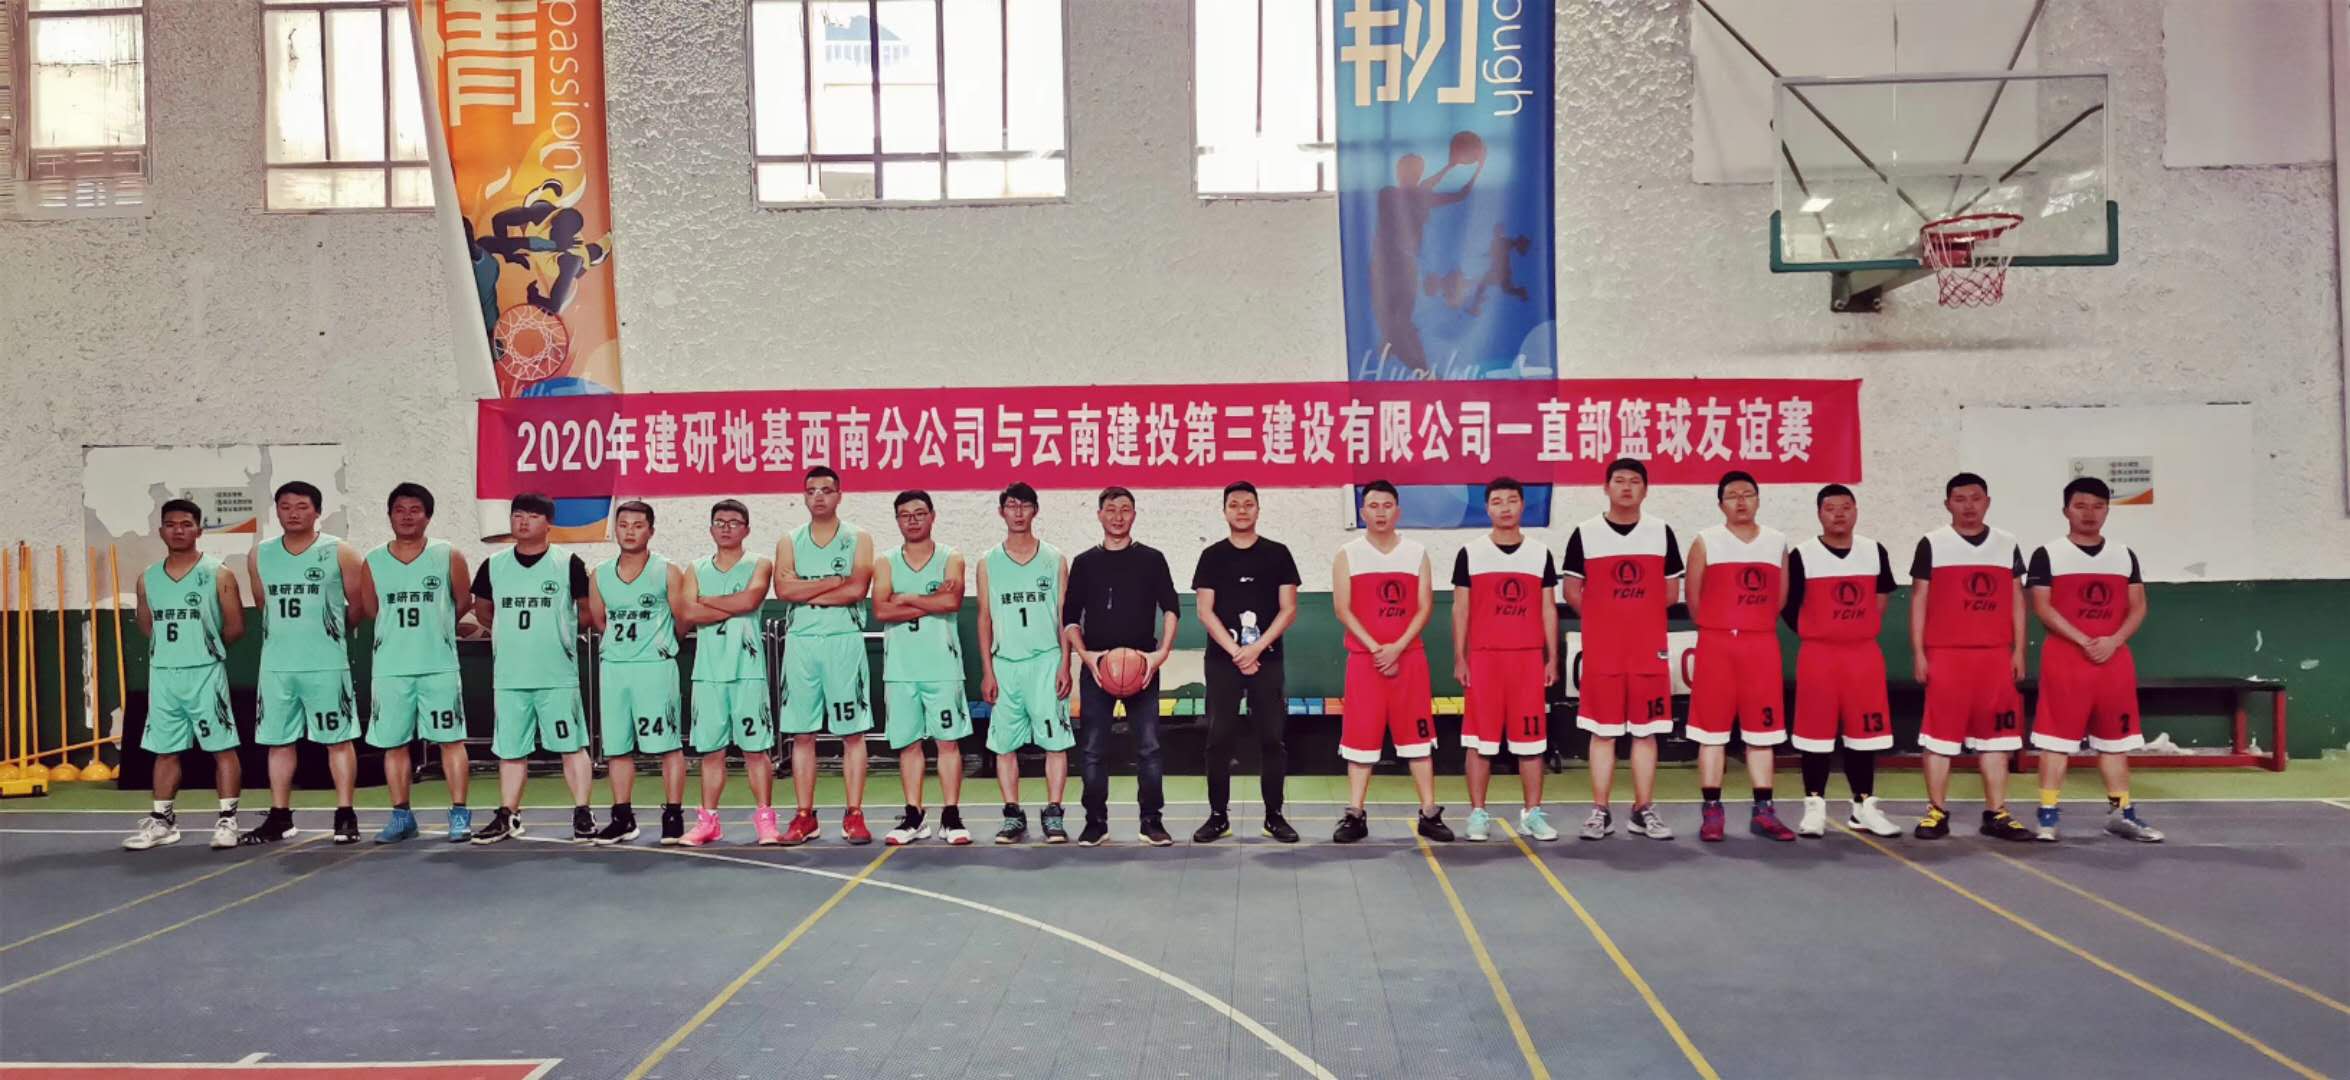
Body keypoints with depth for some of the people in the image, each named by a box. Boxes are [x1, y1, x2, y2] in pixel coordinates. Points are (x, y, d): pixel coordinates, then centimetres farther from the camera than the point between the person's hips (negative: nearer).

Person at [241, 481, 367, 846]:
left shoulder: (339, 553, -3)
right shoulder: (259, 556, 9)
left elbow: (358, 606, 3)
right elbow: (264, 605, 21)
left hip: (327, 664, -4)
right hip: (276, 665, 4)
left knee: (337, 738, -1)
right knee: (278, 741, 8)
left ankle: (345, 816, 3)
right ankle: (279, 817, 16)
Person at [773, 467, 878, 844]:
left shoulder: (858, 539, 5)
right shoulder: (789, 542, 11)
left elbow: (857, 589, -10)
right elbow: (783, 589, -6)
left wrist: (806, 592, -8)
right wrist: (835, 581, -9)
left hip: (844, 640, -2)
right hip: (801, 641, 2)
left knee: (852, 732, -1)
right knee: (801, 733, 4)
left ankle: (854, 815, 3)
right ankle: (805, 816, 11)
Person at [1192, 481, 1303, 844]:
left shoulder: (1277, 554, 5)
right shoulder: (1212, 556, 6)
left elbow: (1289, 609, 0)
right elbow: (1205, 612, 0)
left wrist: (1256, 648, -11)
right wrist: (1235, 652, -10)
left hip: (1267, 660, 0)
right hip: (1222, 660, 0)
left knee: (1271, 738, 1)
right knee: (1219, 738, -1)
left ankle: (1274, 815, 10)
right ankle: (1218, 815, 8)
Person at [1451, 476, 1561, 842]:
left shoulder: (1540, 554, 8)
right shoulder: (1470, 553, 3)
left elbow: (1547, 610, 9)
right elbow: (1460, 609, 3)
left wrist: (1552, 659, 4)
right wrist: (1459, 659, -3)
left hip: (1529, 658, 2)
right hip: (1483, 658, -1)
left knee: (1531, 739, 4)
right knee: (1479, 739, 1)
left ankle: (1533, 813, 13)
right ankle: (1478, 814, 9)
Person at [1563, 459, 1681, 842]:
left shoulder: (1662, 533, 7)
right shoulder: (1585, 533, 1)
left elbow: (1671, 592, 10)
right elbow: (1571, 590, 4)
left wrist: (1639, 615, 5)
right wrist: (1603, 618, 3)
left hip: (1650, 649, 2)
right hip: (1600, 649, -1)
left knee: (1646, 731, 5)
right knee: (1602, 732, 2)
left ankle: (1644, 810, 13)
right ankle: (1600, 811, 8)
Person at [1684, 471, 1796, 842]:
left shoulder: (1777, 543, 9)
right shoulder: (1705, 542, 0)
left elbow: (1780, 596, 15)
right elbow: (1693, 598, 2)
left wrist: (1756, 627, 11)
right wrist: (1718, 629, 5)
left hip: (1762, 646, 3)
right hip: (1716, 645, -3)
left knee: (1762, 730, 5)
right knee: (1712, 730, 0)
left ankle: (1763, 811, 11)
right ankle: (1712, 811, 5)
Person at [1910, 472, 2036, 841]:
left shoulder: (2007, 545, 10)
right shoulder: (1932, 544, 0)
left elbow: (2016, 600, 12)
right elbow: (1919, 601, 0)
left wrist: (2019, 651, 5)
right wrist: (1918, 653, -5)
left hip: (1996, 655, 3)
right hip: (1945, 655, -3)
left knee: (1995, 733, 6)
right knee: (1940, 732, -1)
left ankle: (1996, 814, 12)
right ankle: (1937, 811, 7)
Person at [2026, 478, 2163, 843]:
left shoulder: (2124, 556, 12)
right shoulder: (2048, 555, -1)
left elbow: (2138, 607, 8)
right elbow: (2042, 607, -8)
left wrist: (2113, 641, -9)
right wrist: (2083, 640, -16)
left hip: (2114, 657, 4)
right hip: (2064, 656, -4)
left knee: (2116, 737, 10)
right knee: (2056, 736, -4)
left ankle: (2121, 813, 19)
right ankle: (2047, 815, -2)